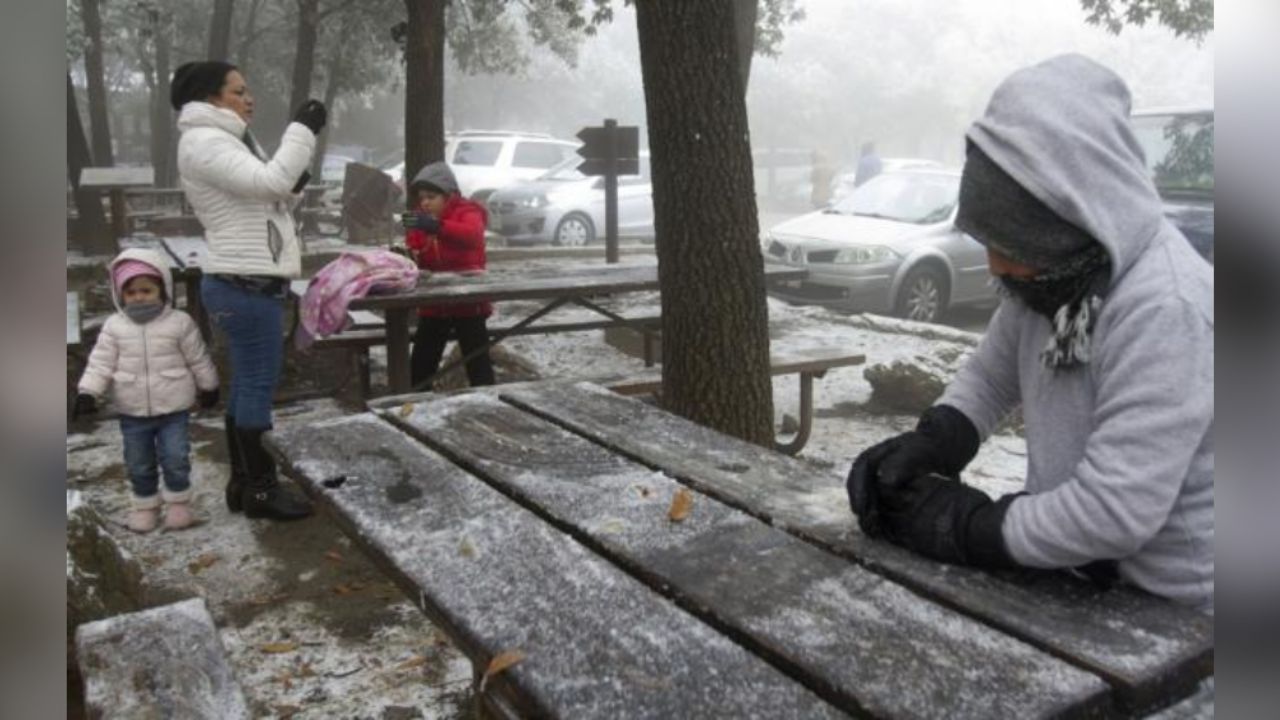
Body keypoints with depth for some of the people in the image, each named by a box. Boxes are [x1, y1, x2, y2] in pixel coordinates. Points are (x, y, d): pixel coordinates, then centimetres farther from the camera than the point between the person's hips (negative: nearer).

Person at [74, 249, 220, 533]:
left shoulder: (179, 322, -6)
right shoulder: (114, 327, -1)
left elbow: (198, 360, 3)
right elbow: (101, 363, -2)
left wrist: (208, 387, 10)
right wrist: (87, 393, -13)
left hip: (173, 408, -2)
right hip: (132, 413, 2)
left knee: (175, 459, -1)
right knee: (139, 465, 12)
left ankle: (178, 502, 19)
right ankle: (145, 506, 29)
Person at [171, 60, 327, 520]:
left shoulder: (232, 140, 20)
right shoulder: (203, 142, -11)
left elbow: (268, 200, 22)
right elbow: (269, 182, -23)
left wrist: (294, 187, 1)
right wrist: (302, 129, -15)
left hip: (252, 282, 10)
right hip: (245, 285, -10)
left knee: (248, 383, 13)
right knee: (258, 384, -5)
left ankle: (243, 483, 22)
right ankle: (259, 488, 4)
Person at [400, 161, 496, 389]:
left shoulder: (467, 212, -9)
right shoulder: (420, 220, 8)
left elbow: (473, 235, -33)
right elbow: (419, 261, 9)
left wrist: (436, 226, -47)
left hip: (467, 302, -5)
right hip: (433, 304, 6)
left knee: (477, 362, 2)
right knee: (420, 364, 6)